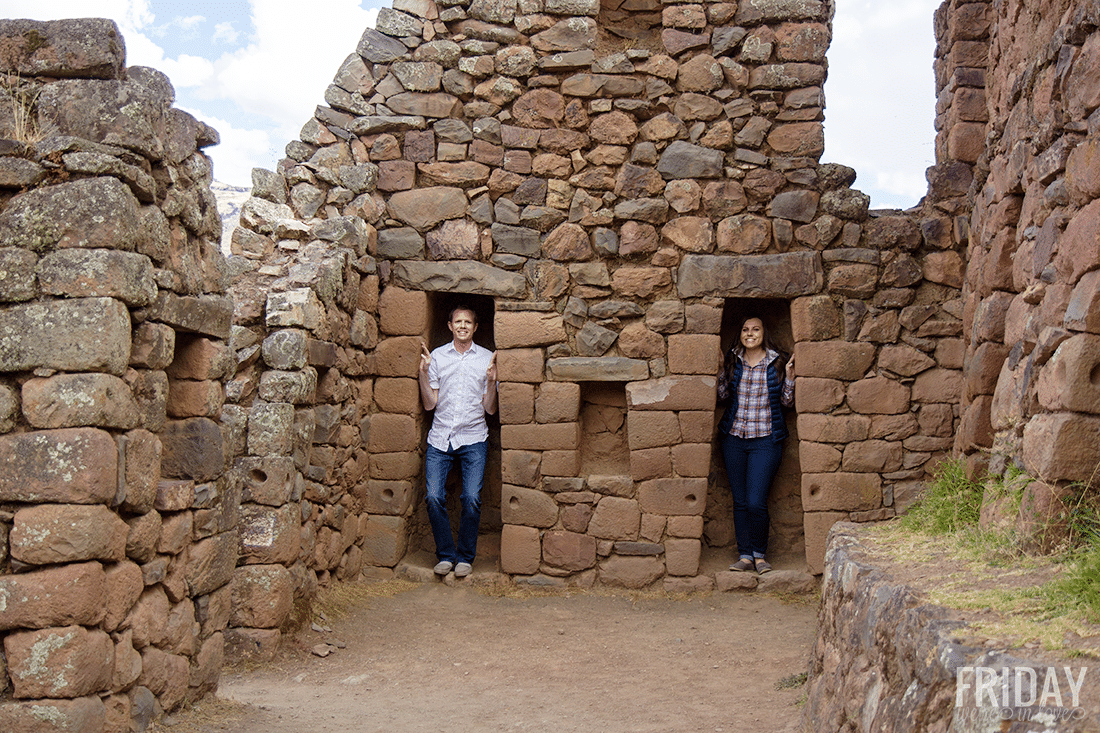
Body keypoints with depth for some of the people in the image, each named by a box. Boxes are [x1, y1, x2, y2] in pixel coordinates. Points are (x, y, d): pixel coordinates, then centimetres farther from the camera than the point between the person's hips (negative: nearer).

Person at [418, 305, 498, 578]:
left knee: (472, 499, -11)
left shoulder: (487, 359, 7)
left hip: (473, 438, -1)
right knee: (434, 497, -10)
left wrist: (492, 381, -10)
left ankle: (465, 556, 7)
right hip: (440, 438, 1)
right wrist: (424, 372, -5)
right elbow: (429, 404, 6)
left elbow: (490, 409, 5)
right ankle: (445, 555, 7)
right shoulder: (437, 356, 9)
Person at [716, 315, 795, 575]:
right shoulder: (732, 361, 7)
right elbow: (722, 395, 9)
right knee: (740, 501, 4)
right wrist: (720, 372, -3)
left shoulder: (777, 363, 1)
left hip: (765, 440, -2)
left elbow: (786, 401, 6)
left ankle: (759, 554, 10)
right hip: (734, 437, 3)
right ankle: (744, 555, 14)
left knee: (756, 502, -9)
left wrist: (789, 377, -9)